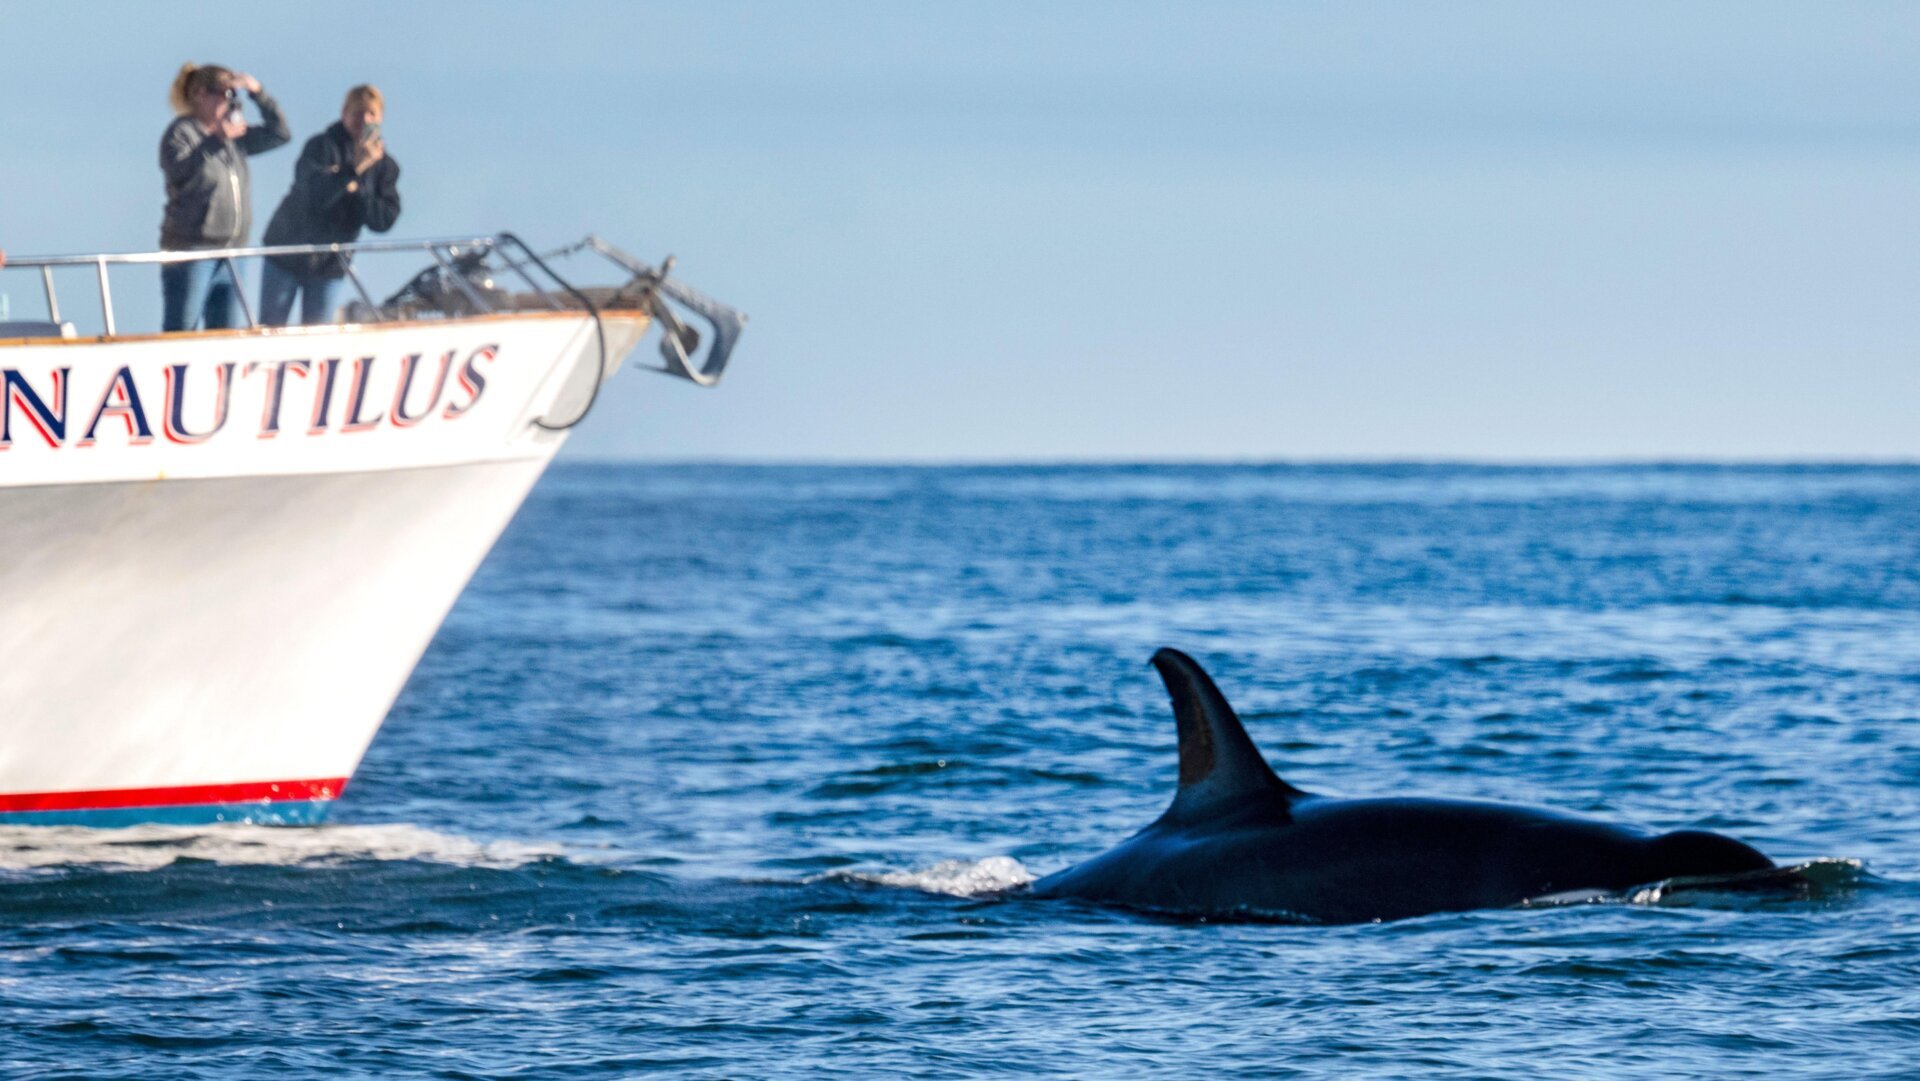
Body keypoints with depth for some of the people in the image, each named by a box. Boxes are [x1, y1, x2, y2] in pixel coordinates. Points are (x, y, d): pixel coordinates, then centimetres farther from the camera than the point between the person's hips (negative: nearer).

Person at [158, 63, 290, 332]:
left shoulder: (234, 137, 15)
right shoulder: (181, 132, -4)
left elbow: (279, 134, 19)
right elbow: (179, 172, -20)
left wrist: (258, 94, 8)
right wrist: (215, 140, -26)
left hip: (231, 252, 7)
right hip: (191, 249, -7)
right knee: (180, 332, -10)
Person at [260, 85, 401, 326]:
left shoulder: (385, 166, 0)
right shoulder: (322, 146, -12)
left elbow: (385, 219, -8)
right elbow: (313, 194, -28)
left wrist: (357, 190, -21)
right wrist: (355, 168, -37)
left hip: (329, 267, 3)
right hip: (287, 258, -3)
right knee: (271, 329, -2)